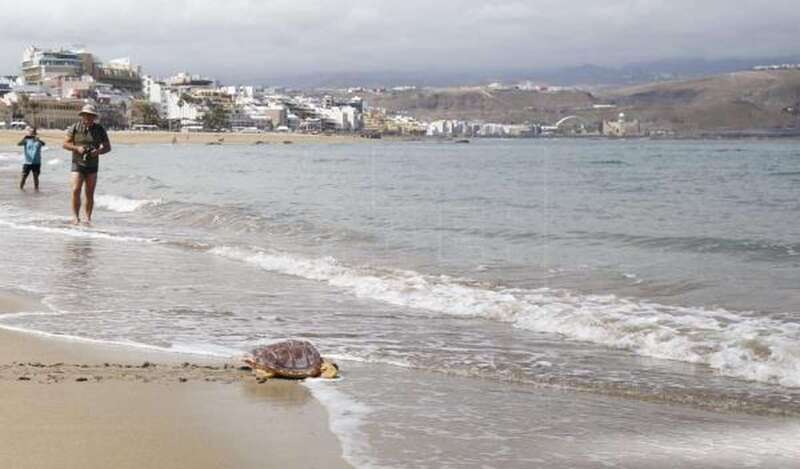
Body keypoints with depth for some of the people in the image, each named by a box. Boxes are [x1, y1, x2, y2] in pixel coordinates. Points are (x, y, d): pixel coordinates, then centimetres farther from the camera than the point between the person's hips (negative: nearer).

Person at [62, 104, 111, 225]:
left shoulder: (99, 129, 1)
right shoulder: (75, 128, -2)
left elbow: (108, 147, 5)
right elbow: (65, 144, 1)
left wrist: (98, 151, -16)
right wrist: (77, 148, -17)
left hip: (92, 166, 1)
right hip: (77, 164, -1)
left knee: (90, 194, 2)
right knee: (76, 190, -14)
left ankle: (88, 218, 10)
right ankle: (76, 217, -8)